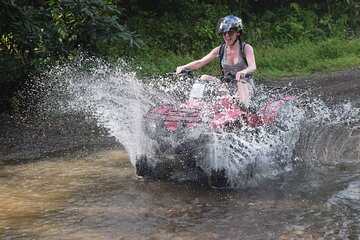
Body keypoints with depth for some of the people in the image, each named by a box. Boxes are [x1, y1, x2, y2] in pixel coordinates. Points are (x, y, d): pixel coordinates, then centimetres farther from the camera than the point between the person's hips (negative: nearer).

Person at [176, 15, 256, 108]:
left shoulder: (246, 48, -8)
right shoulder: (220, 49, 2)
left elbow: (253, 67, -26)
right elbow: (200, 62, -4)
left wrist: (243, 72, -50)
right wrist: (184, 67, -22)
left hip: (246, 87, -4)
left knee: (241, 83, -38)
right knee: (204, 78, -15)